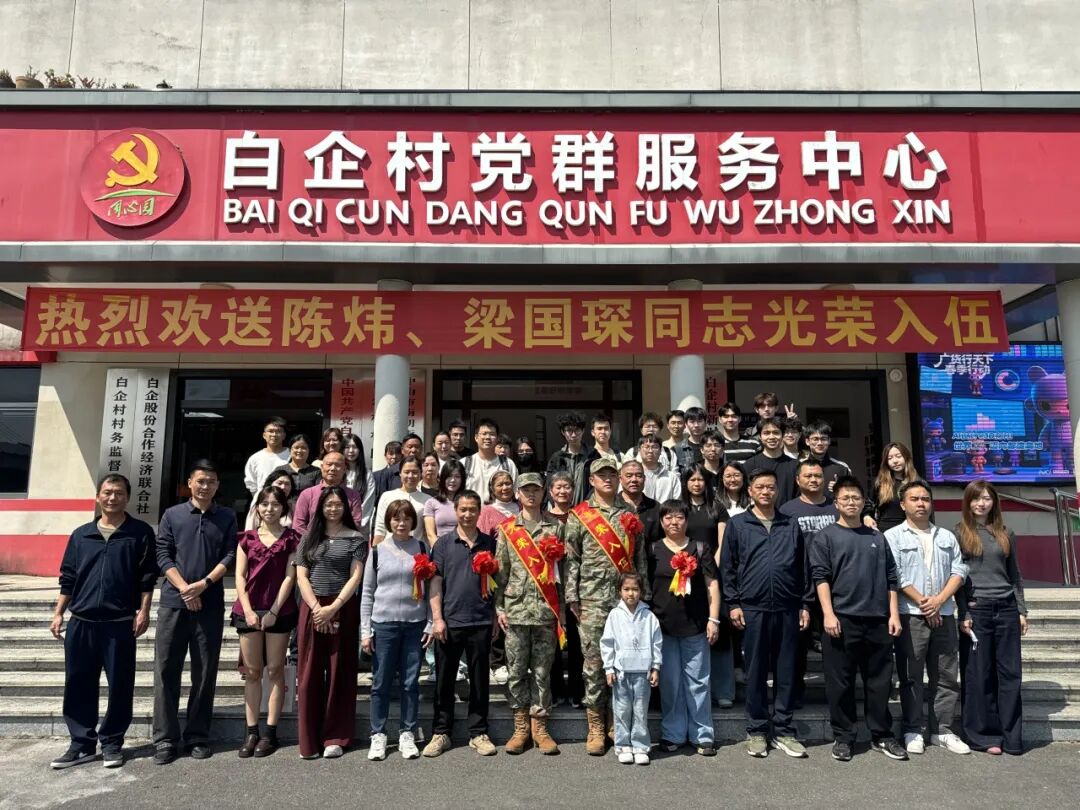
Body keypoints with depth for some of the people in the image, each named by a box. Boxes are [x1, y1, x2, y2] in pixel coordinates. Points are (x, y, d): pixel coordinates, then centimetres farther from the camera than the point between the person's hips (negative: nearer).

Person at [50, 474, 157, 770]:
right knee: (78, 685, 8)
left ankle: (112, 742, 17)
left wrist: (143, 611, -8)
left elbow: (148, 577, -2)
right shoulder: (81, 535, 10)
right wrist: (58, 613, 8)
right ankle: (82, 744, 20)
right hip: (81, 622, 3)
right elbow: (68, 578, 13)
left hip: (120, 623, -3)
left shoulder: (140, 533, 1)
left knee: (120, 685, 3)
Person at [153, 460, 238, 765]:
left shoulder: (227, 518, 8)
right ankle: (165, 738, 10)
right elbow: (163, 555, 0)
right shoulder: (172, 515, 7)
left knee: (205, 672, 5)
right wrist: (183, 588, -12)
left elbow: (229, 557, 0)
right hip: (173, 602, 0)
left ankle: (198, 736, 15)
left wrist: (203, 584, -13)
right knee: (166, 670, 1)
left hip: (210, 605, 0)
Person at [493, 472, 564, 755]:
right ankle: (521, 728, 17)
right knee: (516, 670, 5)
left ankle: (539, 727, 17)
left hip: (546, 610, 0)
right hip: (516, 609, 0)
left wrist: (563, 606, 2)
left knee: (542, 671, 6)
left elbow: (562, 568, 7)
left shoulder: (554, 527, 8)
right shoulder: (507, 529, 6)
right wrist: (499, 607, -1)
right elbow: (500, 570, 5)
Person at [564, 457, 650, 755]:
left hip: (627, 598, 3)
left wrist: (643, 595, 7)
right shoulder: (578, 516, 2)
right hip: (593, 601, -3)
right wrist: (572, 598, -6)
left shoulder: (630, 517, 12)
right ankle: (596, 728, 13)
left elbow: (640, 560, 12)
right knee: (594, 663, 1)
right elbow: (570, 559, -1)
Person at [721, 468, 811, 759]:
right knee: (755, 673, 6)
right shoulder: (737, 525, 3)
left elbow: (803, 568, 12)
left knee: (786, 672, 8)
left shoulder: (791, 526, 11)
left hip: (787, 609, 2)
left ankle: (783, 731, 19)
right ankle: (756, 732, 17)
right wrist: (733, 604, -5)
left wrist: (805, 605, 7)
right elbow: (727, 567, 1)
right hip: (752, 609, -2)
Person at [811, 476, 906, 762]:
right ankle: (842, 738, 14)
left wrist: (894, 614, 5)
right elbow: (820, 577, -5)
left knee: (879, 681, 10)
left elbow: (891, 578, 14)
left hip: (878, 620, 4)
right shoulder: (825, 537, 2)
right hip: (842, 620, -3)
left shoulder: (877, 537, 14)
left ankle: (881, 736, 24)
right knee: (840, 682, 3)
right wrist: (828, 614, -13)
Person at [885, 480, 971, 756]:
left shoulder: (947, 537, 15)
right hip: (910, 615, -4)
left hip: (944, 615, 4)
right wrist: (922, 603, -10)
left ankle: (942, 730, 18)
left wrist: (939, 600, -7)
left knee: (946, 676, 8)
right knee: (911, 676, 1)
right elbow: (895, 575, -7)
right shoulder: (893, 536, 1)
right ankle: (912, 731, 9)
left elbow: (959, 571, 7)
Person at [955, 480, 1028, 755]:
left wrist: (1021, 610, 9)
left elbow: (1015, 575, 15)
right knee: (979, 674, 2)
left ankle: (1011, 736, 15)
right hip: (976, 609, -4)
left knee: (1010, 672, 5)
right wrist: (963, 614, -9)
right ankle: (982, 735, 13)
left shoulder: (1005, 534, 12)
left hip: (1006, 609, 4)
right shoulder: (959, 533, -1)